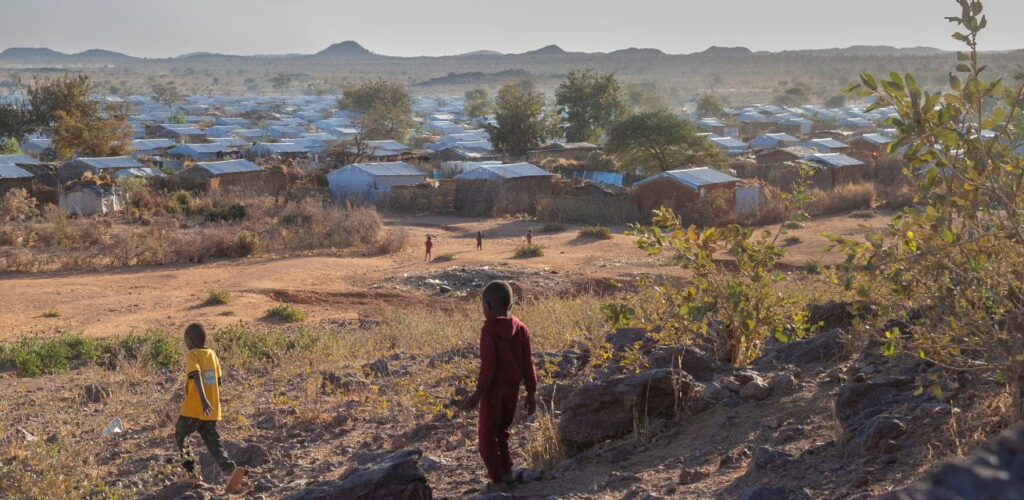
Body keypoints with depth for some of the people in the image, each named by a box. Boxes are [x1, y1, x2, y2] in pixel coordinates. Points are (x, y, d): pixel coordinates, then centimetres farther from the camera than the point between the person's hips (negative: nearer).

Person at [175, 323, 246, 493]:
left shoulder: (192, 355, -8)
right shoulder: (212, 355, 12)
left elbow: (197, 377, -24)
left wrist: (204, 400, -36)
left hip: (193, 409, -5)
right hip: (212, 411, 5)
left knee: (180, 436, 18)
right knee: (214, 444, 5)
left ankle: (190, 471, 12)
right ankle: (231, 470, -18)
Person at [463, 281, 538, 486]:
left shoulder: (489, 330, -17)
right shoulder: (521, 328, 1)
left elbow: (488, 364, -21)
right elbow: (527, 363, 4)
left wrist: (478, 393, -16)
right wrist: (531, 392, 10)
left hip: (493, 389, -6)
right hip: (513, 388, 6)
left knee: (487, 435, 7)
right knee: (502, 432, 22)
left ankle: (497, 478, 6)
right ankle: (507, 471, 19)